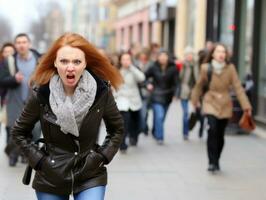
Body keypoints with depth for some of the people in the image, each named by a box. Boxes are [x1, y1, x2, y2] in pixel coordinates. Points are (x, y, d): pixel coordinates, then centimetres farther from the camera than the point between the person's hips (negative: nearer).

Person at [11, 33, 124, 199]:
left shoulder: (102, 91, -11)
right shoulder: (41, 94, -12)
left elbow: (117, 129, 6)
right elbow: (19, 132, 3)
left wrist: (103, 156, -4)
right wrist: (38, 160, -4)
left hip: (91, 177, 0)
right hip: (50, 179, 1)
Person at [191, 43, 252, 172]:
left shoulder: (230, 68, -8)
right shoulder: (206, 68, -7)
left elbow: (238, 87, -9)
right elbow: (199, 85, 8)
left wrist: (245, 105, -14)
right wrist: (195, 101, 17)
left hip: (225, 105, 1)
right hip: (210, 103, -1)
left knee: (220, 135, 7)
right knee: (212, 130, -20)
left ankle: (216, 161, 26)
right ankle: (212, 162, -13)